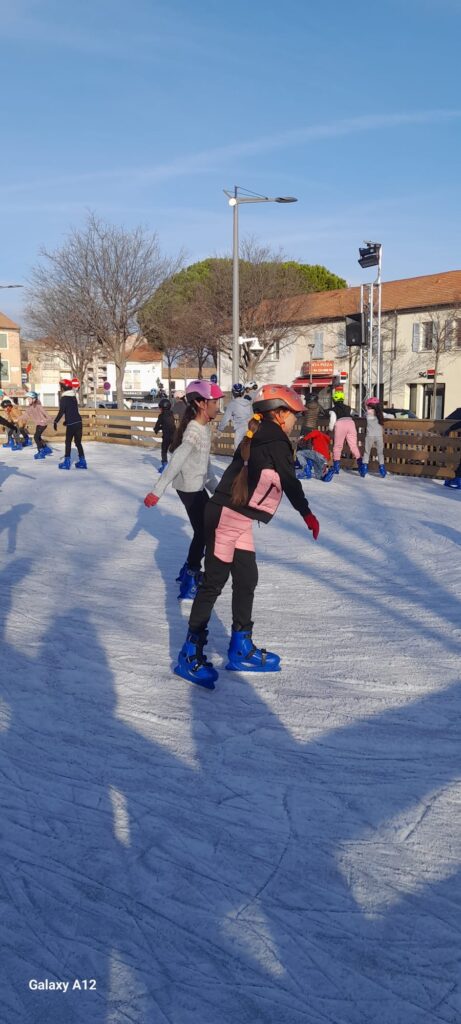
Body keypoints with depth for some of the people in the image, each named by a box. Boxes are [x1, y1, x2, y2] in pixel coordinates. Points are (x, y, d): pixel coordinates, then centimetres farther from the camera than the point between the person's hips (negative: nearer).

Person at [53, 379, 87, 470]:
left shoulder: (64, 398, -8)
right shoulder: (73, 397, 15)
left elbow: (61, 411, -15)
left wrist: (56, 421, -8)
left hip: (71, 424, -7)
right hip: (78, 422, 7)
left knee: (68, 442, 2)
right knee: (78, 442, 12)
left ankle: (67, 462, 1)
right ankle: (82, 462, 11)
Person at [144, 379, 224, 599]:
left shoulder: (205, 427, 6)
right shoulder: (194, 431, -23)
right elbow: (176, 461, -30)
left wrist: (215, 486, 24)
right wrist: (158, 491, -34)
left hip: (198, 486, 10)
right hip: (190, 488, -9)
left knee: (207, 529, 19)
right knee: (202, 533, -5)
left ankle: (189, 572, 33)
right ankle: (189, 584, 3)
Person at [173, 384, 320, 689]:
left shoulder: (260, 438, 15)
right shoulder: (275, 441, -12)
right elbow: (290, 483, -10)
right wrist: (307, 514, -2)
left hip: (238, 519, 9)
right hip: (228, 517, -9)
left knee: (246, 578, 14)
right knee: (214, 582, -5)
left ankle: (242, 648, 25)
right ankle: (191, 655, 1)